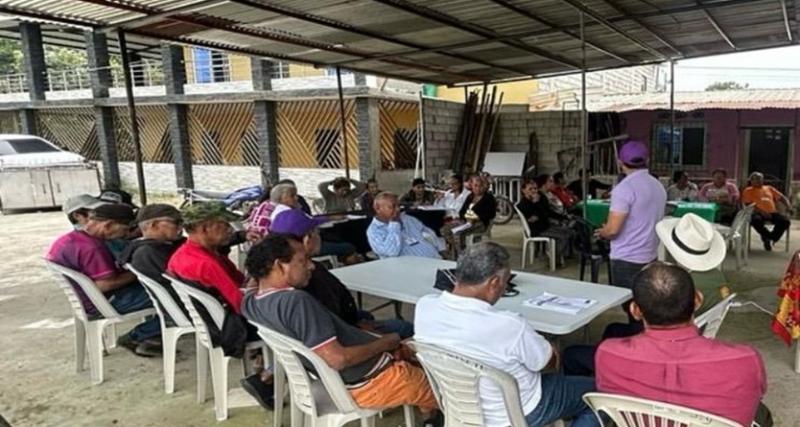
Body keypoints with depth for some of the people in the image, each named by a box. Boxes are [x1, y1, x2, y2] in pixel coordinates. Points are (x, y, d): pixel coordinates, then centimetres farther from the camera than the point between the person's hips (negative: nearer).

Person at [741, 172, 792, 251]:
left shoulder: (769, 188, 25)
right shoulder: (748, 190, 12)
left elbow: (781, 197, 21)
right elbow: (747, 204, -2)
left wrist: (788, 205, -1)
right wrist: (760, 211, -16)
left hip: (772, 212, 3)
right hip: (758, 213, -3)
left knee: (785, 221, -26)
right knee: (756, 220, -39)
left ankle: (768, 237, -5)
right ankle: (769, 237, -11)